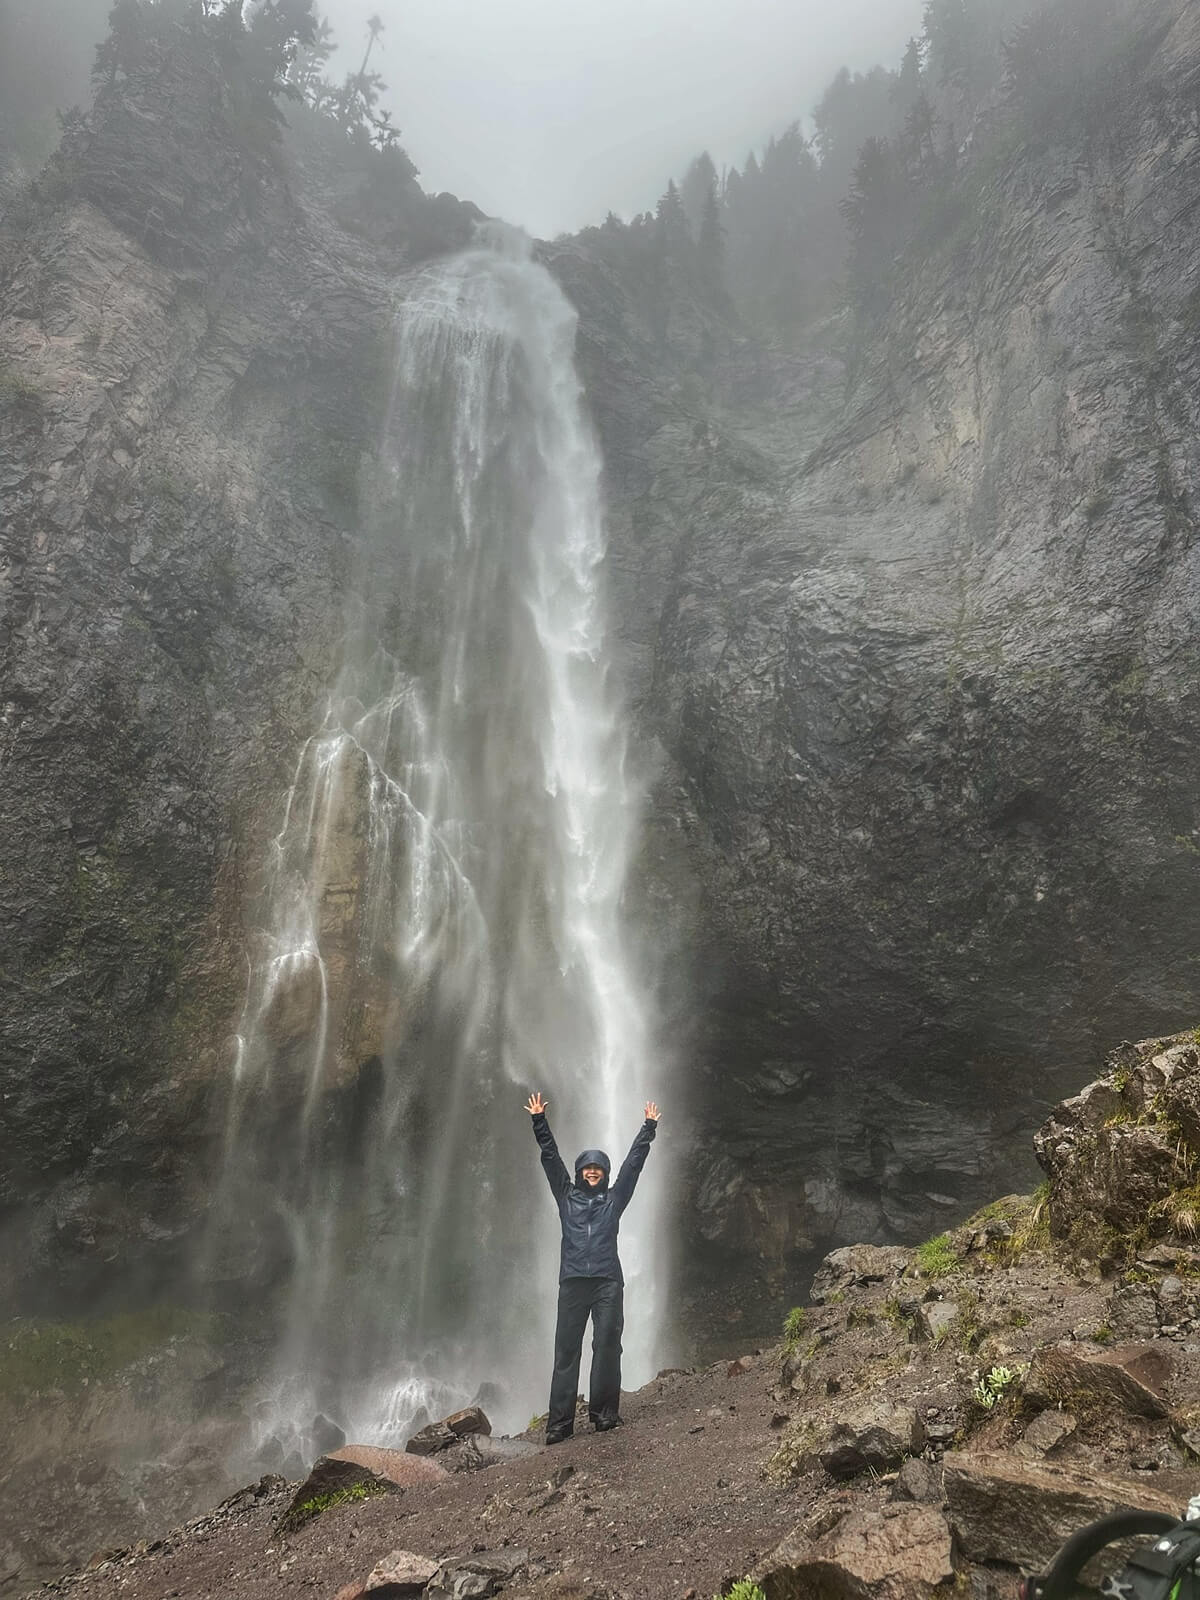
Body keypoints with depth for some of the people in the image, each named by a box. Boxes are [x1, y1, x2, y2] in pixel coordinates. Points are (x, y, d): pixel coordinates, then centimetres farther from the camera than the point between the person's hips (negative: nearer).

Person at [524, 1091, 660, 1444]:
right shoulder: (567, 1196, 16)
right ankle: (559, 1422, -1)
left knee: (607, 1346, -6)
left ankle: (604, 1412, -1)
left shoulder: (614, 1199, 16)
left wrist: (648, 1128, 12)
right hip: (572, 1282, 0)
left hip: (608, 1282, 0)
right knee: (566, 1350, -2)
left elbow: (634, 1161, 15)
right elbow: (550, 1157, 12)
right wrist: (539, 1121, 7)